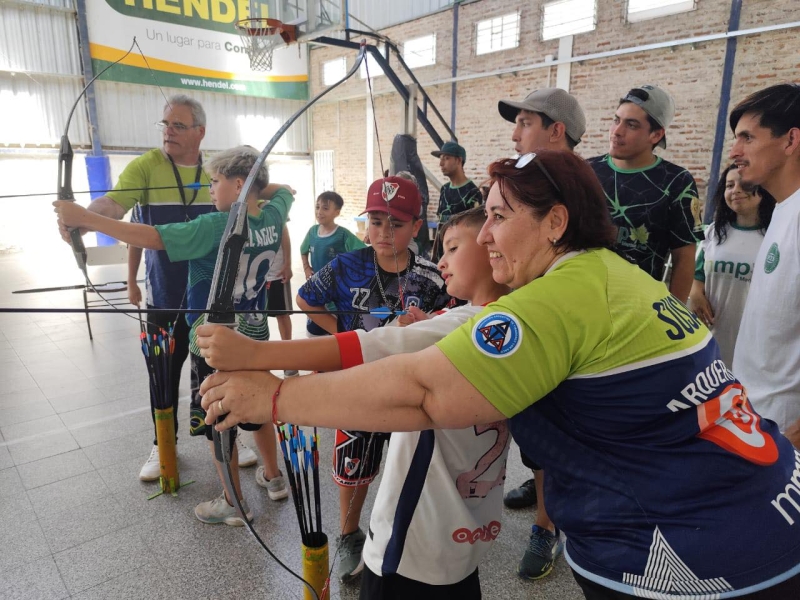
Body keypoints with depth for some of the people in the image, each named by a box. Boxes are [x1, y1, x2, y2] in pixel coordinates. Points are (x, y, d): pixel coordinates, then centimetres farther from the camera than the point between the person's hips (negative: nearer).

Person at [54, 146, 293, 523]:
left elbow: (152, 238, -31)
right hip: (255, 335, 7)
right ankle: (274, 479, 37)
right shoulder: (272, 218, -3)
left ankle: (233, 504, 23)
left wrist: (84, 218, -28)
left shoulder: (216, 227, -23)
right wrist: (256, 182, 12)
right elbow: (283, 191, 20)